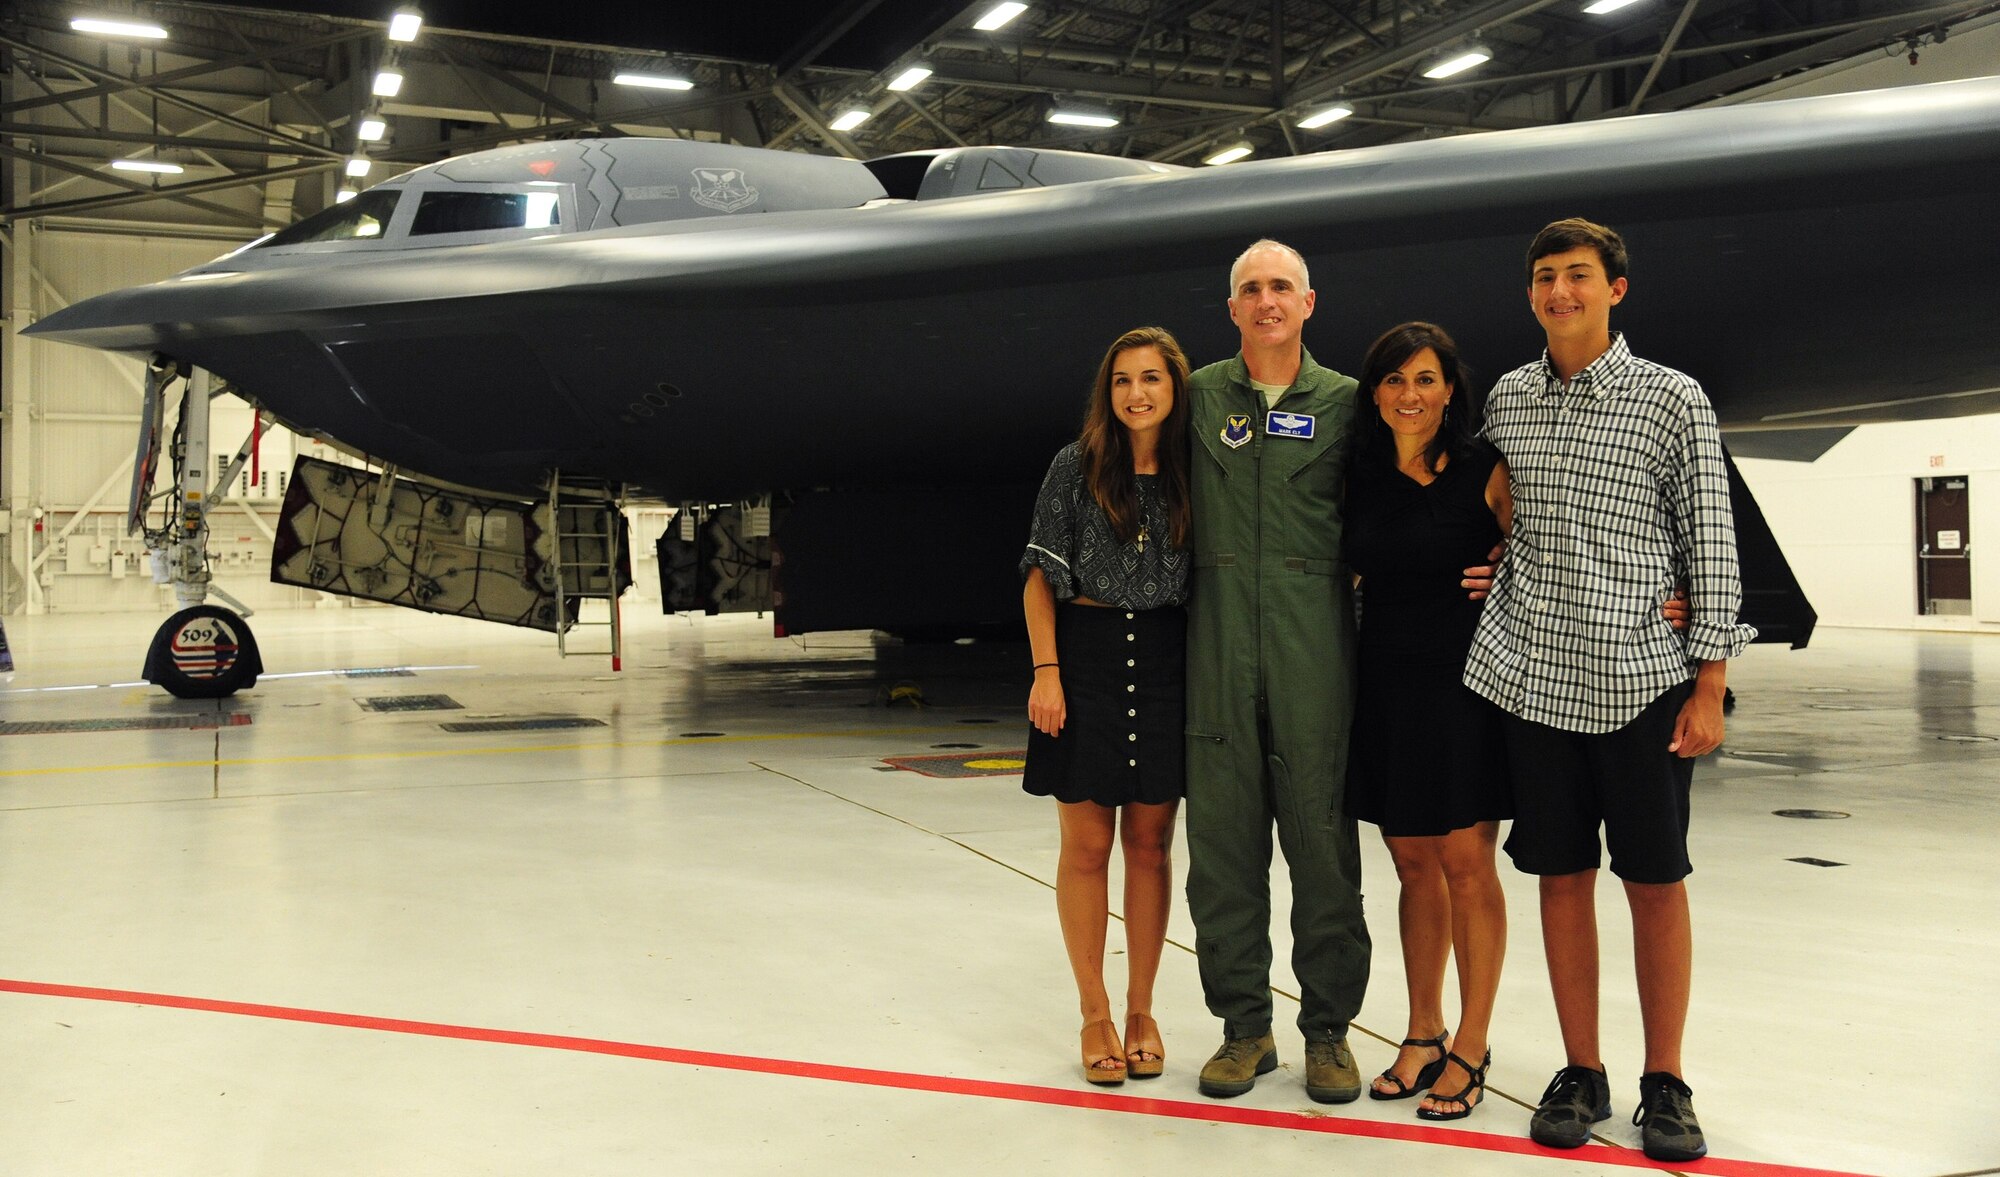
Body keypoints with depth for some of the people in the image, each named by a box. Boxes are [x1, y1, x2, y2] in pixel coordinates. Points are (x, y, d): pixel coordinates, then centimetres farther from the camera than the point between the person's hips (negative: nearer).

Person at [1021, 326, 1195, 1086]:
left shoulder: (1192, 475, 5)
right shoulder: (1076, 467, -1)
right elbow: (1040, 573, -1)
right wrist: (1046, 670, -9)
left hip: (1165, 666, 2)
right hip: (1085, 659, -2)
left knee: (1150, 844, 8)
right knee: (1086, 845, 3)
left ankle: (1140, 1011, 22)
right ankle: (1094, 1015, 17)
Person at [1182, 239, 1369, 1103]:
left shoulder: (1345, 402, 7)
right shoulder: (1200, 396, 10)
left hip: (1314, 639, -1)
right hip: (1218, 638, 1)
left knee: (1321, 832, 1)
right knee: (1222, 834, 4)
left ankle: (1328, 1028, 15)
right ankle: (1244, 1025, 17)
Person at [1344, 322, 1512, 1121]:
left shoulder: (1485, 471, -5)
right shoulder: (1361, 475, 6)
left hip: (1465, 682, -4)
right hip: (1387, 686, 4)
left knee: (1466, 863, 0)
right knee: (1414, 864, 12)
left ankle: (1471, 1048, 13)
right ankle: (1424, 1037, 24)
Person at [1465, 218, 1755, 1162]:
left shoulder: (1672, 400, -2)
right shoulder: (1507, 399, 9)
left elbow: (1710, 545, -2)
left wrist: (1709, 684, -6)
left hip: (1642, 677, -3)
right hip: (1534, 675, 3)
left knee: (1656, 881, 4)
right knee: (1562, 876, 8)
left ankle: (1665, 1084, 18)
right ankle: (1581, 1074, 20)